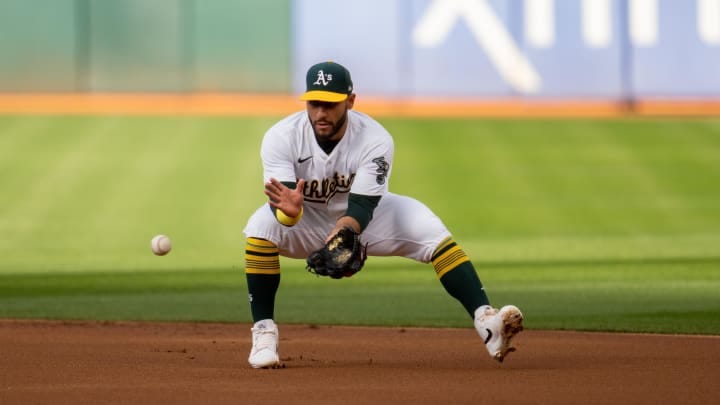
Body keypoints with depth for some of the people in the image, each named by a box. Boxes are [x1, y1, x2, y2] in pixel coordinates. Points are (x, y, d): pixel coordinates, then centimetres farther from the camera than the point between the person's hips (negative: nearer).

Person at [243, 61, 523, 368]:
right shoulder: (281, 138, -25)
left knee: (428, 228, -24)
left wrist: (343, 234, -55)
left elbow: (362, 206, -33)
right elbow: (281, 203, -33)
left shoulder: (375, 141, -25)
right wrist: (289, 210, -59)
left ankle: (485, 319, -30)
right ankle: (263, 332, -21)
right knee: (262, 225, -32)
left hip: (363, 218, 0)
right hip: (306, 222, 0)